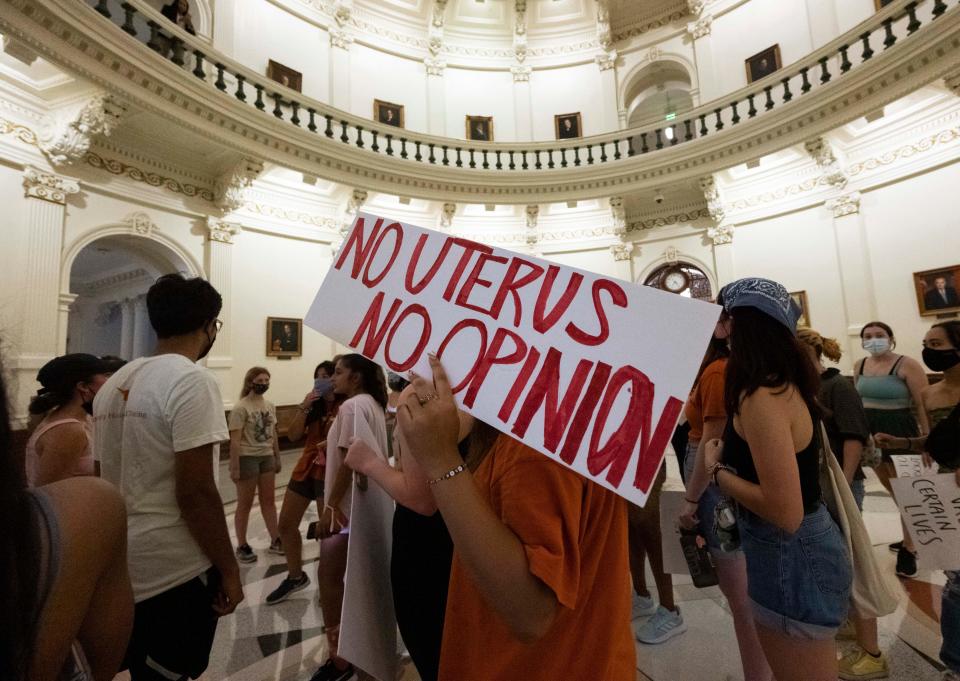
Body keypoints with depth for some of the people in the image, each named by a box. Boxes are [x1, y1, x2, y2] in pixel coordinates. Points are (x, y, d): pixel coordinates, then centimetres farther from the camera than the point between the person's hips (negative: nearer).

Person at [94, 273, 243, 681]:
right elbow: (195, 493, -23)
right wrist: (228, 568, -12)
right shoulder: (191, 381, -20)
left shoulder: (113, 384, 6)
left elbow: (109, 480, 12)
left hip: (119, 567, 8)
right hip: (176, 571, -8)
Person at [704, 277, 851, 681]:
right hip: (803, 548, 10)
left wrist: (717, 470, -16)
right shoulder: (786, 385, 2)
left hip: (789, 558, -10)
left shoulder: (762, 398, -27)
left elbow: (785, 511, -29)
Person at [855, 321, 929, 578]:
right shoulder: (860, 366, 5)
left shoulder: (907, 365, -11)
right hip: (870, 433, 6)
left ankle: (908, 549, 18)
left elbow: (924, 406, -12)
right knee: (893, 492, 19)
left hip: (899, 432, -6)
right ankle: (912, 537, 37)